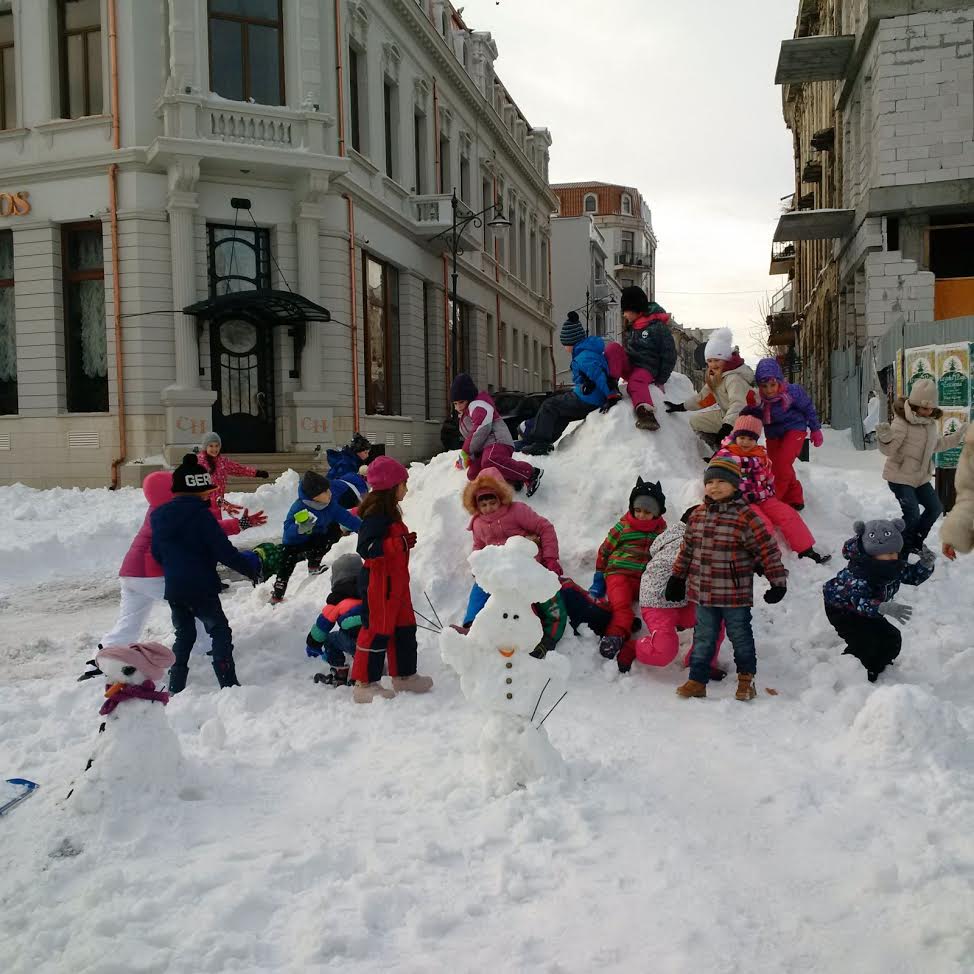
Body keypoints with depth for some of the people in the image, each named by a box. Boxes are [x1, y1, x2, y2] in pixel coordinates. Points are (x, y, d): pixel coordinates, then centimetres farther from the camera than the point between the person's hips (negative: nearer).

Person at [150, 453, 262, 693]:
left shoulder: (159, 516, 8)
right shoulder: (200, 514, -13)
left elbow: (157, 553, 16)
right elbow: (224, 552, -15)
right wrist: (250, 568, -2)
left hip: (173, 589, 6)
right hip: (201, 588, -6)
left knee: (184, 635, 19)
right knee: (220, 632, 5)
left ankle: (175, 687, 18)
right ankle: (228, 684, -1)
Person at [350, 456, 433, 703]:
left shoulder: (389, 513, 13)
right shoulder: (376, 515, -19)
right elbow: (367, 548, -27)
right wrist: (401, 543, -28)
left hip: (395, 581, 10)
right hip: (380, 583, -10)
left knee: (404, 629, 16)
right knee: (377, 630, -3)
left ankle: (404, 675, 27)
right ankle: (365, 683, 6)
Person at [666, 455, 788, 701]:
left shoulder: (745, 516, -13)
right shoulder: (698, 515, 4)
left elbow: (767, 549, -11)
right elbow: (687, 549, 15)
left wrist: (778, 581, -11)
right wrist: (677, 578, 19)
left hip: (735, 595, -4)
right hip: (702, 591, 4)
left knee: (740, 637, 12)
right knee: (703, 638, 12)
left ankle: (746, 679, 29)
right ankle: (697, 680, 21)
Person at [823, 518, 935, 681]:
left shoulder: (896, 565, -14)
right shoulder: (856, 572, -40)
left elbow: (913, 576, -1)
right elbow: (860, 601, -50)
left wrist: (925, 565, -23)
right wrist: (884, 608, -66)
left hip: (867, 610, 8)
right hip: (842, 610, -8)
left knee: (892, 639, 8)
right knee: (864, 642, -23)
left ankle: (874, 671, 31)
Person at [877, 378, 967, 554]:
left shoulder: (932, 422, 6)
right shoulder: (902, 422, -20)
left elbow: (936, 445, 23)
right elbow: (889, 450, -24)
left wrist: (957, 437, 23)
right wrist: (885, 438, -45)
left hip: (921, 477, 9)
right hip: (900, 477, -9)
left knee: (936, 508, 15)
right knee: (912, 514, -12)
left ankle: (916, 542, 33)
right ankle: (903, 549, 10)